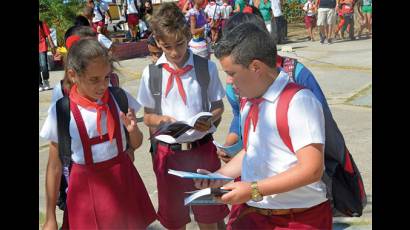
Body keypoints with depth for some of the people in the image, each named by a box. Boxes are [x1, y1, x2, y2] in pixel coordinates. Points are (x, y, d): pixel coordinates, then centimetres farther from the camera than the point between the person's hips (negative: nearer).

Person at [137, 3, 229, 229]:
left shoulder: (207, 67, -5)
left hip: (202, 149, 0)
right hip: (168, 152, 1)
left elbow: (218, 107, 3)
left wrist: (209, 120, -18)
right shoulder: (151, 73, -3)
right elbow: (147, 116, 4)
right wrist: (161, 120, -17)